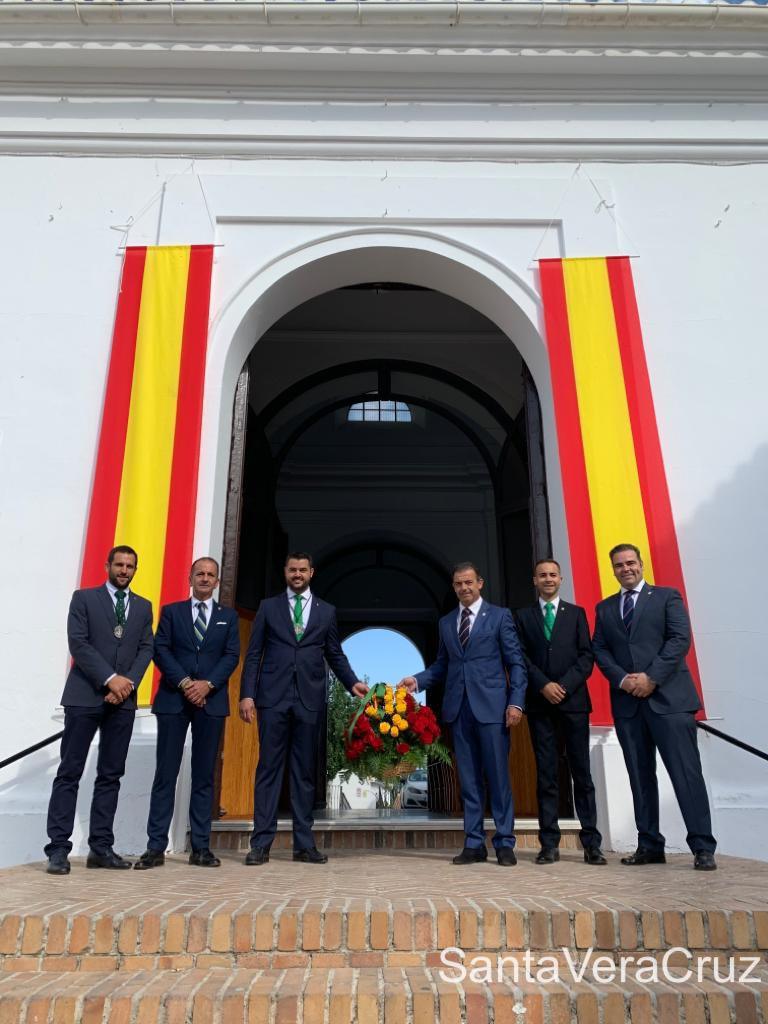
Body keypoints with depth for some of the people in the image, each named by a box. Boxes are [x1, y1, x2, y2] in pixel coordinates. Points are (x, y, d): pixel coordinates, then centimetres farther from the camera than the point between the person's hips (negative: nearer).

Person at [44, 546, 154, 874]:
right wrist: (110, 679, -14)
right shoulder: (84, 598, 4)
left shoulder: (143, 606, 15)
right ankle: (58, 848, 4)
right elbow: (78, 643, -6)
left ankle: (101, 847, 11)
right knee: (70, 773, -2)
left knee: (111, 775, 6)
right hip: (85, 696, -3)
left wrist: (128, 683, -9)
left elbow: (146, 649, 7)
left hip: (123, 699, 4)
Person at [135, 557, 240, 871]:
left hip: (211, 701, 1)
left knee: (204, 775, 4)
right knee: (165, 773, 0)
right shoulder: (171, 611, 11)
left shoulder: (228, 616, 13)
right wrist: (185, 683, -12)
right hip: (173, 700, -1)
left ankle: (201, 847, 9)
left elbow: (232, 656, 3)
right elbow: (160, 651, 0)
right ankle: (156, 847, 5)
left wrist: (207, 684, -12)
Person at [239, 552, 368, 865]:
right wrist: (247, 694, -4)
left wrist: (352, 682, -3)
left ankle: (304, 844, 14)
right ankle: (261, 843, 8)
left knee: (306, 772, 6)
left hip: (309, 700, 1)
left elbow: (335, 655, 12)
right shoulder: (268, 607, 8)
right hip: (273, 698, -1)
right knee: (268, 769, 2)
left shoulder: (326, 611, 11)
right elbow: (253, 655, 5)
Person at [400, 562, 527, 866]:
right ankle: (474, 844, 16)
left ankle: (505, 843, 13)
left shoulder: (500, 616, 3)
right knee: (469, 780, 8)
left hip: (491, 706, -3)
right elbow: (442, 664, 15)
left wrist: (516, 702, -9)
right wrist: (417, 680, -2)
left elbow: (516, 663, 0)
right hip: (459, 708, 4)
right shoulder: (446, 622, 15)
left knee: (498, 777, 1)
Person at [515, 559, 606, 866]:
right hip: (540, 703, 0)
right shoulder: (523, 616, 11)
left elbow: (587, 656, 3)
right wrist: (544, 685, -10)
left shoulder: (576, 613, 11)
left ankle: (591, 843, 6)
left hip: (573, 700, 0)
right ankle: (549, 844, 7)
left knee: (582, 771, 1)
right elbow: (521, 657, 3)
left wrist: (565, 685, -9)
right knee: (546, 774, 3)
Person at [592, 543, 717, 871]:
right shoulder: (604, 608, 17)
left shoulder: (667, 596, 7)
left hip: (668, 697, -3)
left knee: (686, 772, -5)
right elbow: (599, 650, 10)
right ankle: (649, 846, 14)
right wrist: (622, 679, -8)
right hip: (627, 701, 4)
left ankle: (703, 847, 3)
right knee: (640, 777, 7)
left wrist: (651, 677, -13)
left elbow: (680, 639, -4)